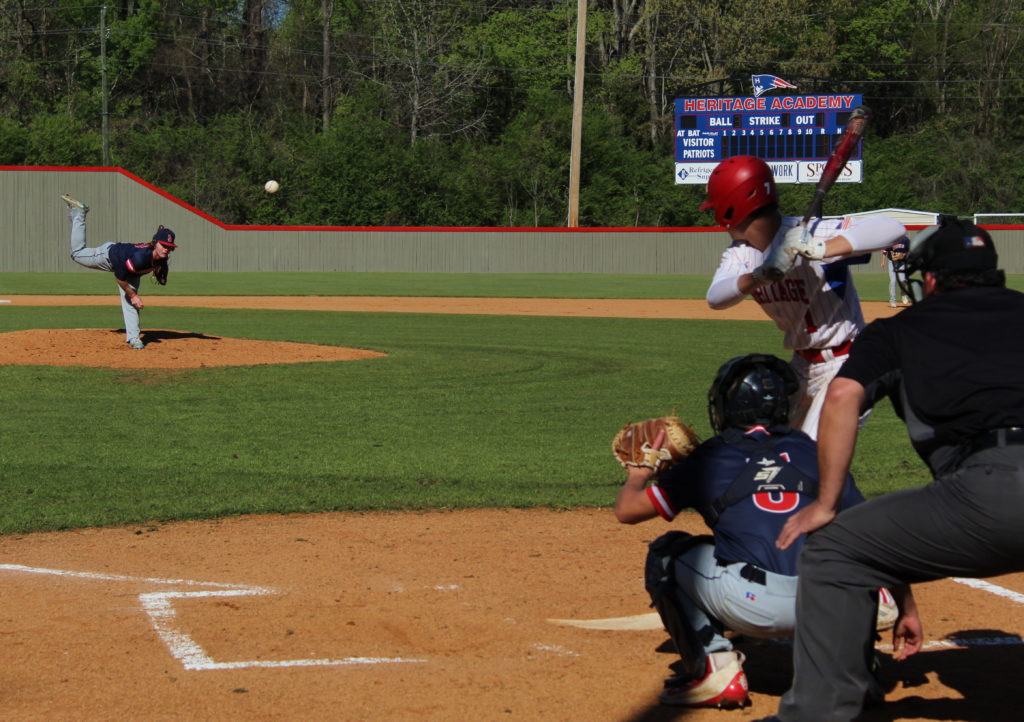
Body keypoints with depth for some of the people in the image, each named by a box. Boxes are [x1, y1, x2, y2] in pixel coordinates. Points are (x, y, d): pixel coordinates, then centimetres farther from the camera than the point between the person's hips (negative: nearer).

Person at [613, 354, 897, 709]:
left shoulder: (710, 458, 13)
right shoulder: (815, 452, 19)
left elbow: (626, 510, 19)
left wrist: (637, 476, 41)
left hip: (756, 606, -4)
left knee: (666, 554, 21)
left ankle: (714, 668, 6)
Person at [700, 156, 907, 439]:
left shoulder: (809, 233, -23)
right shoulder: (741, 251, -1)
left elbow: (892, 228, -35)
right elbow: (714, 298, -19)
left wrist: (819, 249, -44)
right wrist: (761, 275, -38)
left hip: (844, 364, -8)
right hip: (801, 364, 8)